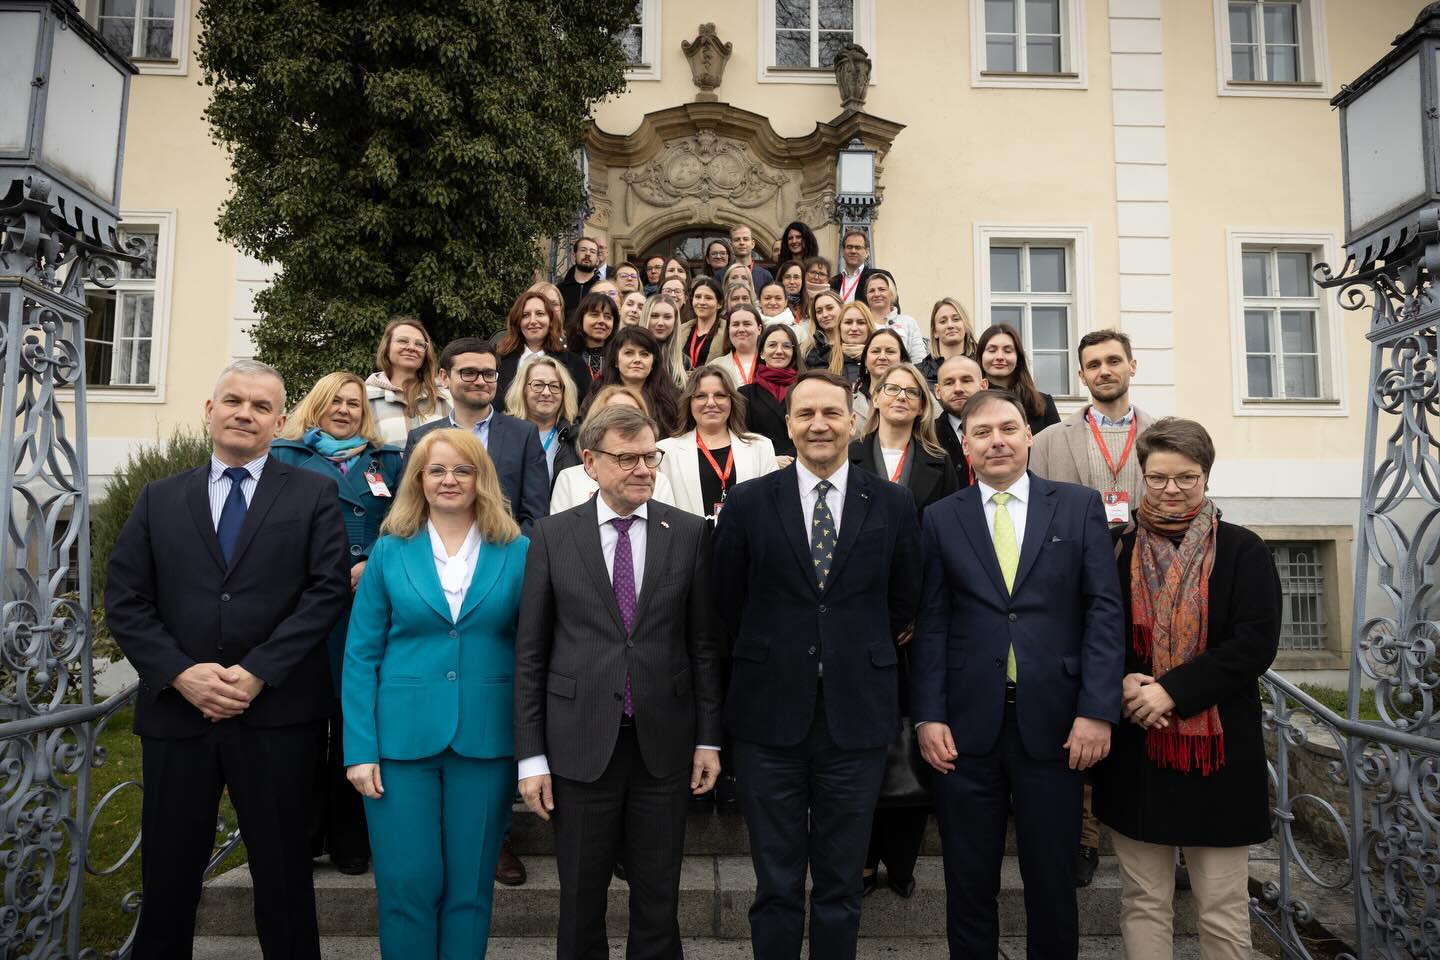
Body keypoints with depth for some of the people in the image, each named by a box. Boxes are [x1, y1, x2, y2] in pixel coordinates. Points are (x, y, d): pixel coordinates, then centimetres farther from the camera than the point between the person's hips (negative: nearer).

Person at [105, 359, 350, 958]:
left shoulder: (313, 493, 3)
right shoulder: (159, 499, 11)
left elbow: (328, 589, -7)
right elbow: (124, 600, 4)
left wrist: (259, 671, -14)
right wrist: (180, 673, -10)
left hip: (277, 714, -2)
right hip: (175, 710, 3)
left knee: (283, 875, 10)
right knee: (167, 876, 14)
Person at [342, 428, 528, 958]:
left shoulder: (517, 552, 1)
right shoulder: (390, 551, 2)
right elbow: (361, 654, 2)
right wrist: (360, 749, -5)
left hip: (486, 741, 0)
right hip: (402, 737, 0)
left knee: (470, 886, 12)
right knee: (406, 885, 7)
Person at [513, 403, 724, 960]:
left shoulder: (690, 533, -1)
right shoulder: (552, 536, -3)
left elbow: (704, 644, 2)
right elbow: (530, 653, -1)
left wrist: (708, 738, 1)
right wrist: (531, 755, -3)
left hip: (664, 743, 1)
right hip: (581, 744, 0)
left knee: (658, 899, 15)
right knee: (580, 899, 15)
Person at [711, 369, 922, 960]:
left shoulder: (893, 505, 1)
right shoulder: (748, 502, -1)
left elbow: (904, 602, 11)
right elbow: (729, 604, 6)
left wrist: (862, 654, 10)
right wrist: (767, 660, 8)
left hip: (857, 714, 1)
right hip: (770, 713, 0)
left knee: (841, 886, 14)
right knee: (776, 885, 12)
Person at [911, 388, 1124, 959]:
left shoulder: (1079, 506, 5)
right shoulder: (941, 519, 6)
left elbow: (1104, 610, 0)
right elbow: (931, 624, 2)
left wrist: (1097, 709, -8)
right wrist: (927, 716, -6)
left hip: (1053, 724, 0)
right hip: (966, 726, 1)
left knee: (1052, 881, 13)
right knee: (969, 885, 12)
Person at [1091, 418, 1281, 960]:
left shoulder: (1242, 551, 0)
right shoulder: (1118, 551, 5)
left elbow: (1255, 644, -9)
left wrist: (1172, 691, -17)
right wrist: (1122, 682, -13)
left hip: (1219, 748, -1)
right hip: (1135, 745, 2)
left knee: (1224, 911, 8)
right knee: (1143, 904, 10)